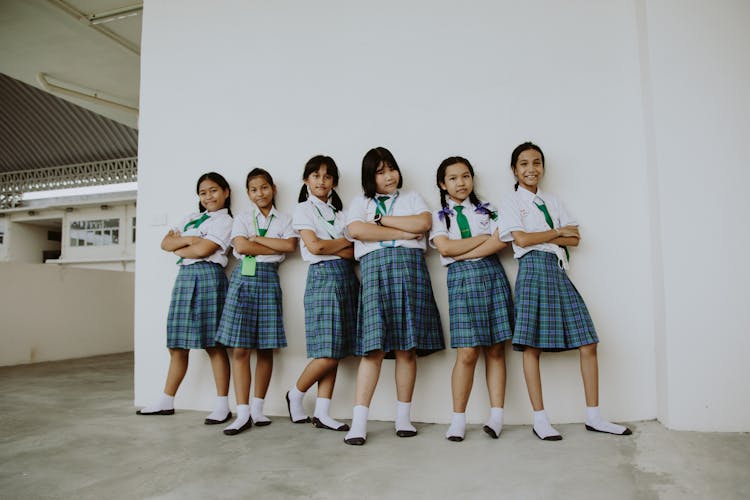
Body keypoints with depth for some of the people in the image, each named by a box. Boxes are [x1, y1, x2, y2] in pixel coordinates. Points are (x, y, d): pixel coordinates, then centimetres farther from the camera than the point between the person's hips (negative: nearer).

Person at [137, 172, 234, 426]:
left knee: (214, 344, -5)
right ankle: (166, 401, 19)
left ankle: (222, 406, 0)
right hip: (184, 277, 7)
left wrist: (177, 246, 4)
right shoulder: (190, 218, 22)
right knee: (177, 345, 9)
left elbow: (202, 250, -12)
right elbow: (165, 243, 11)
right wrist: (188, 240, -6)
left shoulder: (225, 221, 0)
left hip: (208, 277, -6)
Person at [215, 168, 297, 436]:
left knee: (266, 348, 2)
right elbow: (241, 247, -6)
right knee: (240, 348, -5)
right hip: (244, 276, 0)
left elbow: (291, 245, -7)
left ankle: (257, 408, 13)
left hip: (269, 278, 1)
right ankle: (243, 413, -1)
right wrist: (276, 247, -5)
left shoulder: (284, 220, 11)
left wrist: (257, 239, -6)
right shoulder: (242, 218, 11)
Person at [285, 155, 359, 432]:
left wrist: (328, 246, -10)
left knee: (334, 354, 3)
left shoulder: (338, 211, 18)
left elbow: (353, 252, 7)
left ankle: (321, 413, 10)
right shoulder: (303, 209, 3)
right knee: (328, 353, -9)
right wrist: (346, 240, 0)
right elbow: (314, 246, -11)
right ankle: (295, 394, 15)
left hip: (347, 278, 6)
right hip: (322, 277, -5)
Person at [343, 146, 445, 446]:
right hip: (374, 267, -1)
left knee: (407, 347, -1)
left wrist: (381, 220, 2)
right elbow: (355, 230, -3)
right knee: (374, 347, -9)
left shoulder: (412, 197, 22)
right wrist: (402, 232, -4)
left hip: (409, 266, 1)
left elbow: (423, 223, 0)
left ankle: (403, 417, 9)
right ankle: (359, 422, -7)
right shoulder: (361, 202, 19)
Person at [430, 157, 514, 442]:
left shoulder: (487, 210, 15)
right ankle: (458, 419, 2)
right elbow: (445, 248, -7)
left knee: (496, 349, 0)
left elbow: (502, 242, -2)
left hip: (492, 274, 2)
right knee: (468, 352, -9)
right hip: (461, 278, -2)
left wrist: (463, 253, -9)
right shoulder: (439, 216, 10)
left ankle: (496, 416, 5)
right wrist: (485, 237, -1)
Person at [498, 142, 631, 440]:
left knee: (587, 344, 0)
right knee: (532, 346, -7)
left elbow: (575, 238, 10)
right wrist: (557, 232, 1)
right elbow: (521, 239, -9)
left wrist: (540, 236, -3)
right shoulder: (512, 203, 7)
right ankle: (539, 419, 2)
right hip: (534, 268, -5)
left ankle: (593, 416, 10)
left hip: (559, 270, 5)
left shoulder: (552, 201, 21)